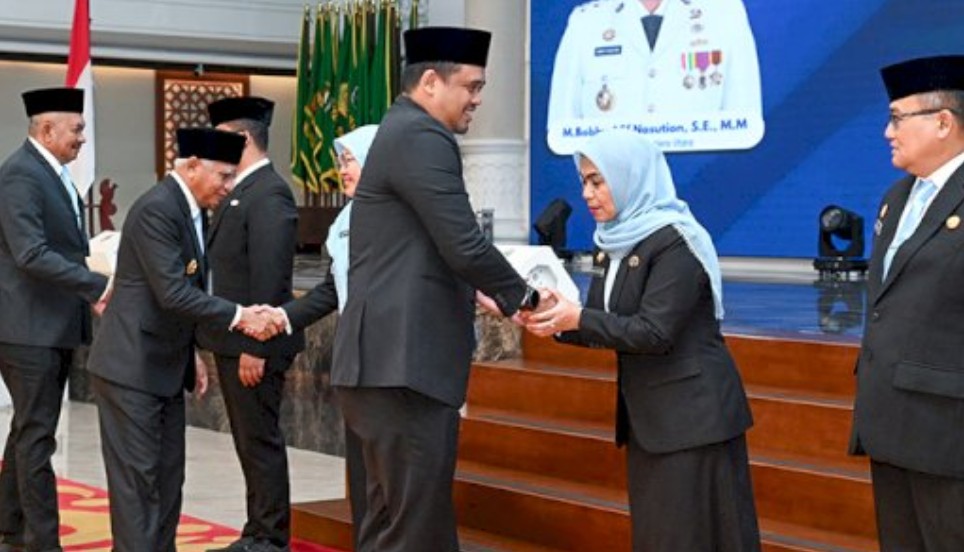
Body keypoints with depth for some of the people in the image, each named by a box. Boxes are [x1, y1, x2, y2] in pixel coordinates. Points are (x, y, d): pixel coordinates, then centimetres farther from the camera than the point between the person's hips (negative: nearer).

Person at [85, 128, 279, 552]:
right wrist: (237, 316, -22)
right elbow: (173, 294, -25)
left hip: (165, 369, 10)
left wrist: (190, 359, 17)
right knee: (136, 478, -6)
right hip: (131, 368, -10)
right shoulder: (157, 209, -18)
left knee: (168, 479, 12)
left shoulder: (188, 210, 12)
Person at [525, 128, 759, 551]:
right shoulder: (617, 241, 9)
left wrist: (576, 318, -21)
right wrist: (559, 320, -9)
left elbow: (654, 332, -22)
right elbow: (604, 324, 9)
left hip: (692, 414, -8)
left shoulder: (675, 243, -16)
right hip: (647, 414, 9)